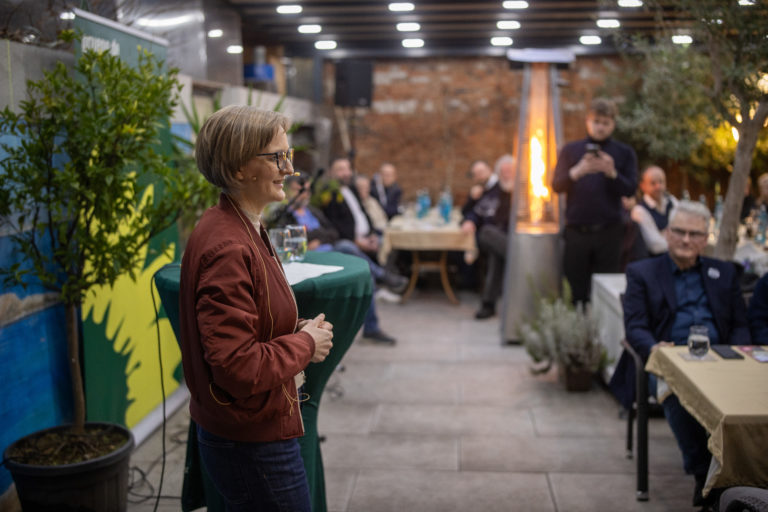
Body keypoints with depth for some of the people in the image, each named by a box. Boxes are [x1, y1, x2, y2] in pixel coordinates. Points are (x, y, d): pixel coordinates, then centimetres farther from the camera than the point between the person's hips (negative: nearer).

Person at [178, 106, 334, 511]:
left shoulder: (243, 229, 7)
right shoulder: (228, 248, -26)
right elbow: (239, 369, -29)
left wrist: (301, 333, 2)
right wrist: (305, 344, -15)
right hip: (251, 444, -10)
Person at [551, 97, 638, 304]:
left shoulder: (624, 153, 9)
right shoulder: (571, 150, 10)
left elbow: (630, 189, 1)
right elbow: (557, 185, 3)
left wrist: (611, 173, -17)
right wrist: (578, 171, -15)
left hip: (609, 232, 0)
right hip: (576, 231, 0)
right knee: (576, 289, 1)